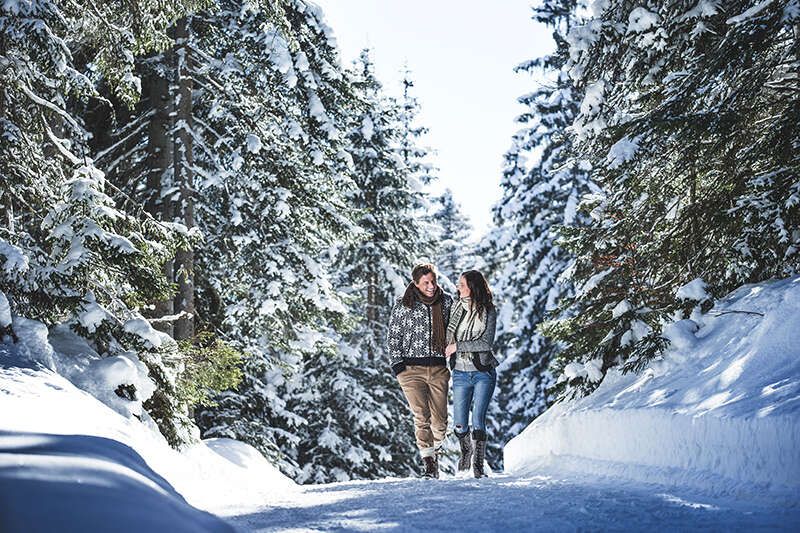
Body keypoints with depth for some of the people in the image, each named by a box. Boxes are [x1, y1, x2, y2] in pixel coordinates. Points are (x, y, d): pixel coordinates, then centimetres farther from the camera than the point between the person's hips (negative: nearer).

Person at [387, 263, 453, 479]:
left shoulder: (446, 302, 8)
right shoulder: (402, 305, 1)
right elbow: (394, 337, 7)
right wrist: (397, 364, -2)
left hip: (439, 368, 2)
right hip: (412, 368, -2)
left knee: (440, 420, 2)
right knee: (421, 417, -14)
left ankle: (432, 449, 29)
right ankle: (428, 461, -10)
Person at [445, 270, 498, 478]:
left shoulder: (488, 311, -7)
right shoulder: (455, 307, 5)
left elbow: (486, 343, -13)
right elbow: (449, 335, 18)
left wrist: (458, 347, -12)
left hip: (483, 373, -3)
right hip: (460, 373, 3)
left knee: (478, 421, -9)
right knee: (459, 426, 4)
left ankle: (478, 466, 1)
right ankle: (466, 450, 34)